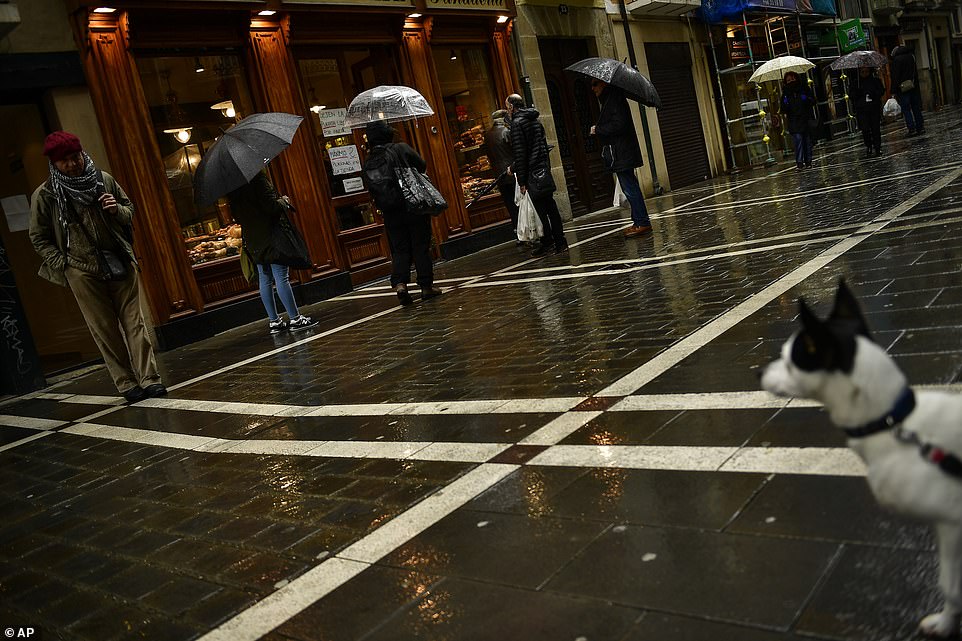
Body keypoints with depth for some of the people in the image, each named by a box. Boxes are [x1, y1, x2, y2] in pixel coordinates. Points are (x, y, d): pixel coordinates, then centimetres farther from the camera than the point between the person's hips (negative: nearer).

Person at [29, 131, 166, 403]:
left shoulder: (104, 180, 5)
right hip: (83, 271, -2)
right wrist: (64, 264, -3)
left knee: (135, 322, -1)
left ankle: (149, 378, 0)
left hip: (121, 263, 2)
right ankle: (126, 383, 8)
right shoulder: (44, 195, -1)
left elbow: (130, 211, 17)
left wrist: (117, 210, -6)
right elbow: (39, 238, 7)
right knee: (106, 331, 1)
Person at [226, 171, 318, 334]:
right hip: (270, 236, -7)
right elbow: (271, 206, -19)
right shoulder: (257, 177, -14)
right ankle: (295, 318, -2)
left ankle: (274, 321, 14)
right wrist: (284, 201, -1)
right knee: (281, 278, -5)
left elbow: (235, 215, 15)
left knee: (265, 280, 10)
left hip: (252, 240, 7)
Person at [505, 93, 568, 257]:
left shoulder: (517, 123, -9)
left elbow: (520, 153, -14)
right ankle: (560, 243, 12)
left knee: (541, 210, -3)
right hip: (544, 170, 8)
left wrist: (521, 180, -13)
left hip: (532, 174, -8)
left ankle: (547, 242, 3)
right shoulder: (535, 120, 17)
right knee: (551, 207, 9)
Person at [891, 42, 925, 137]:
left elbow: (895, 77, -12)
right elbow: (916, 71, 15)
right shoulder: (911, 55, 11)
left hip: (903, 88, -6)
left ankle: (912, 129, -7)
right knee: (916, 108, 11)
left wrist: (894, 91, -10)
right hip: (914, 87, 6)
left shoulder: (897, 59, -9)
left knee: (906, 109, -2)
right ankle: (920, 128, 13)